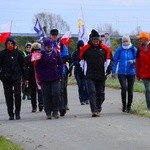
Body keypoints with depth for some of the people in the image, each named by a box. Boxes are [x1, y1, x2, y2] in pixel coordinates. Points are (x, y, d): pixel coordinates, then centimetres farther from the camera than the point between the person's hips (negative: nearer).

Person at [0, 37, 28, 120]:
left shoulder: (17, 53, 4)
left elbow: (23, 65, 8)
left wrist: (25, 78, 7)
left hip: (17, 77, -1)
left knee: (17, 95, -6)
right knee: (8, 96, 3)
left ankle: (17, 113, 5)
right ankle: (11, 114, 10)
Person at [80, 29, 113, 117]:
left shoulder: (104, 48, 2)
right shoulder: (86, 48, -2)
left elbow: (109, 59, 11)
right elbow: (81, 59, 7)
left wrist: (108, 69, 2)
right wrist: (83, 71, 4)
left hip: (101, 75, 2)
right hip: (90, 76, -2)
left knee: (101, 93, 10)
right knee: (92, 92, -12)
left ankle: (98, 109, 27)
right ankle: (94, 111, -16)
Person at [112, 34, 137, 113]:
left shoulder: (134, 49, -1)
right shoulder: (119, 50, 1)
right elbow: (115, 61, 6)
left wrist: (133, 61, -21)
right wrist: (113, 71, 4)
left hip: (131, 73, 1)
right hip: (121, 73, -1)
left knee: (130, 90, 6)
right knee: (124, 88, -15)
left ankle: (128, 107, 21)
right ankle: (124, 105, 0)